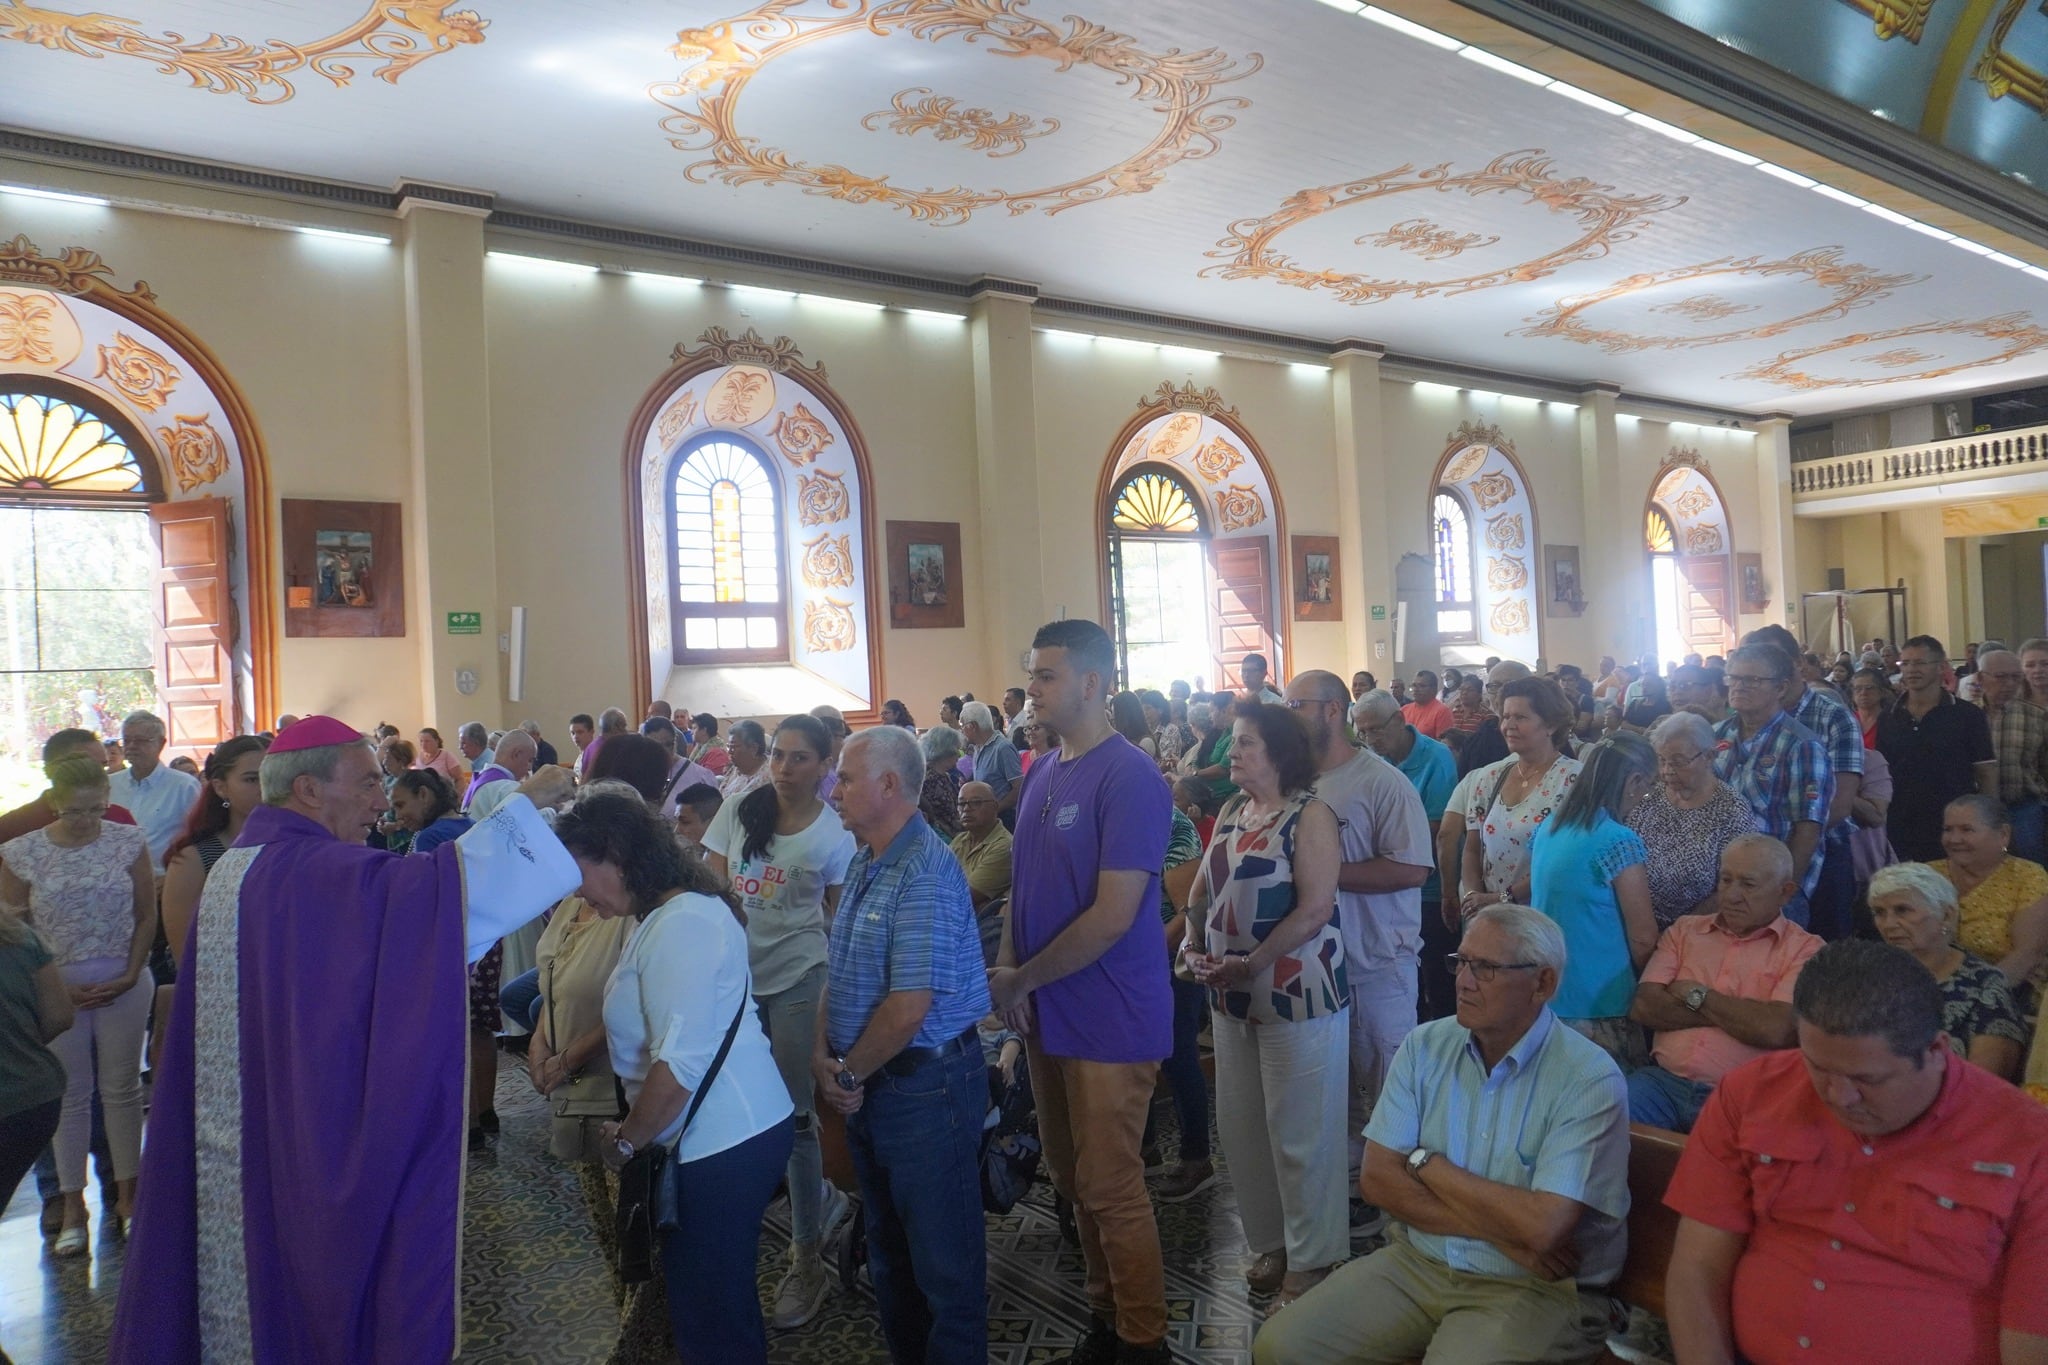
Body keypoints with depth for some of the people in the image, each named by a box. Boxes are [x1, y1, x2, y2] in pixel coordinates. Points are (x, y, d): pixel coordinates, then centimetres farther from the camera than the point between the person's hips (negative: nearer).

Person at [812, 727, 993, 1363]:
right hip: (871, 1086, 9)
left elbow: (908, 1005, -25)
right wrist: (823, 1053, -3)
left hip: (925, 1087, -9)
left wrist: (848, 1072, -12)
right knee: (888, 1249, 23)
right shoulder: (865, 864, 8)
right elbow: (841, 972, 11)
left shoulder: (925, 874, -22)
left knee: (943, 1262, 7)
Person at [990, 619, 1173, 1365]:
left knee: (1111, 1190, 4)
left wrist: (1021, 980, -13)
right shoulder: (1043, 771, 8)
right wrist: (1007, 968, -2)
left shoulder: (1129, 779, -16)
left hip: (1109, 1021, -7)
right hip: (1048, 1014, 8)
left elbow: (1113, 916, -20)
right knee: (1072, 1179, 17)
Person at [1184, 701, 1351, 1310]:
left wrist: (1251, 966, -21)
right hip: (1231, 995, 7)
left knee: (1299, 1131, 4)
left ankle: (1311, 1259, 21)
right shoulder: (1231, 811, 11)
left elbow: (1314, 909, -19)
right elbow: (1203, 889, 14)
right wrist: (1193, 947, -2)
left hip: (1296, 992, -7)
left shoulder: (1309, 813, -11)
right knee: (1241, 1124, 15)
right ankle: (1271, 1241, 33)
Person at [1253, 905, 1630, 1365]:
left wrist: (1426, 1163, -11)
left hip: (1534, 1288, -4)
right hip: (1417, 1263, 4)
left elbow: (1541, 1228, -25)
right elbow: (1378, 1178, -4)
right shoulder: (1424, 1046, 0)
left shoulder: (1590, 1080, -16)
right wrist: (1497, 1228, -15)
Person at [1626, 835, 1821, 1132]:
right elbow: (1644, 1006, 2)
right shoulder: (1685, 930, 17)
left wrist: (1697, 996, 0)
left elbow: (1775, 1029, -13)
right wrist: (1737, 1013, -3)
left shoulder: (1806, 949, 5)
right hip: (1664, 1080, 3)